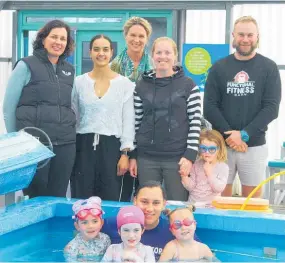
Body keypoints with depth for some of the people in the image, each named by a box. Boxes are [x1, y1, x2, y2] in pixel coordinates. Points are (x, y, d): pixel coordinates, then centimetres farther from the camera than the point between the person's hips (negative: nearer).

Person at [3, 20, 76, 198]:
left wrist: (71, 133, 11)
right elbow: (9, 106, -1)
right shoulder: (26, 66, -1)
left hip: (65, 144, 4)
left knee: (58, 198, 7)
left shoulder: (69, 70, 13)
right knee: (35, 199, 2)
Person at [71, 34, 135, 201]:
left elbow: (129, 121, 1)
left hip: (111, 146, -1)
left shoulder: (125, 84, 2)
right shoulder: (79, 82, 6)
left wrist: (125, 153, -5)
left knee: (110, 201, 0)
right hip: (83, 146, 1)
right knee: (81, 201, 2)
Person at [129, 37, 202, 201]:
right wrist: (132, 155, 6)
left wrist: (190, 155, -10)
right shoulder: (142, 86, 7)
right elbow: (136, 122, 9)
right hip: (146, 158, 2)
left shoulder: (188, 86, 0)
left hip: (178, 158, -2)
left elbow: (196, 122, -3)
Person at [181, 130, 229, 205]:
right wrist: (185, 177, -13)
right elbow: (191, 187, 4)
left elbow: (219, 188, -12)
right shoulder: (196, 165, 5)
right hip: (192, 203, 2)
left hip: (210, 204, -2)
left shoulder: (223, 167, -2)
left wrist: (209, 173, -16)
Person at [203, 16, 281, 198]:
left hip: (254, 145, -1)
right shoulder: (219, 68, 6)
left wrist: (244, 134, -15)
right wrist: (229, 134, -13)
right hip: (222, 144, 1)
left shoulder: (269, 68, 2)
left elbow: (271, 108, -5)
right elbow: (209, 107, 0)